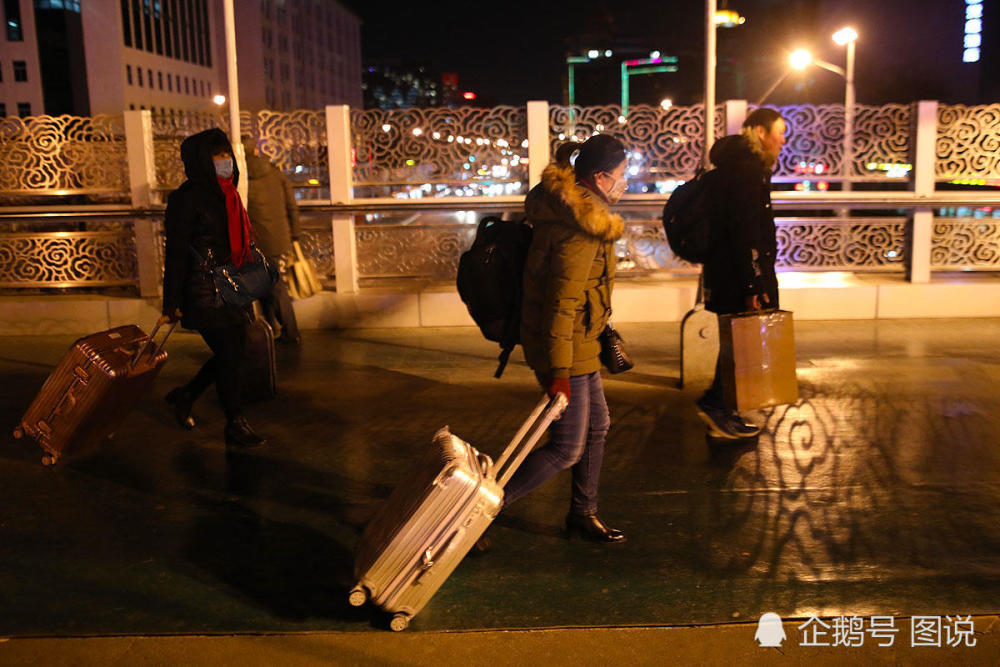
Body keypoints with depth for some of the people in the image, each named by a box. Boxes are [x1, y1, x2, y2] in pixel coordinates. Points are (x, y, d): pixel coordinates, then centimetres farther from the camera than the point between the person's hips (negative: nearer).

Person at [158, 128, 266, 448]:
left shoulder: (226, 194, 12)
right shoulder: (187, 197, -13)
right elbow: (175, 252, -15)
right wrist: (171, 303, -18)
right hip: (202, 290, -8)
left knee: (234, 350, 12)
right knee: (229, 352, -3)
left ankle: (185, 395, 32)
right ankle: (234, 424, 11)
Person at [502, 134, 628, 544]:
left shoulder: (568, 208, 7)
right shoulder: (580, 229, -23)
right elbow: (561, 301, -26)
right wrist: (559, 370, -24)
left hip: (577, 343, 10)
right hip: (565, 345, -10)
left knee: (596, 426, 20)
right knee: (567, 448, -3)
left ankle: (583, 514, 34)